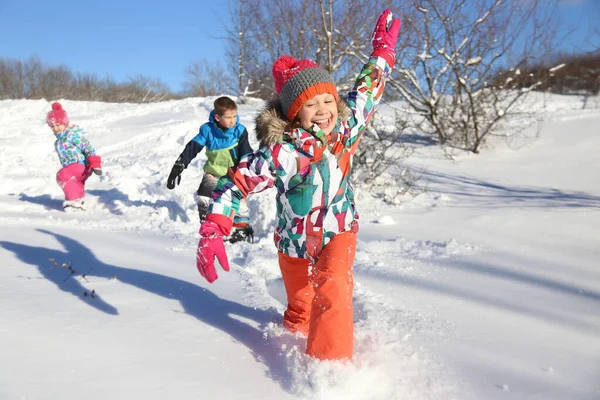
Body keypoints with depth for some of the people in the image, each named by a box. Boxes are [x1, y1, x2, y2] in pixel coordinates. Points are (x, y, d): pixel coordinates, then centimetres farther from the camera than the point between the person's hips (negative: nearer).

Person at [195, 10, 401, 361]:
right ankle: (296, 332, 56)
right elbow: (235, 184, -26)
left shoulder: (347, 128, -18)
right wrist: (212, 234, -35)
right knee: (299, 305, 22)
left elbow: (367, 91, 1)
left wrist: (382, 51, 6)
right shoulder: (281, 154, -30)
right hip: (295, 241, -1)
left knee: (333, 294, -24)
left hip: (339, 232, 1)